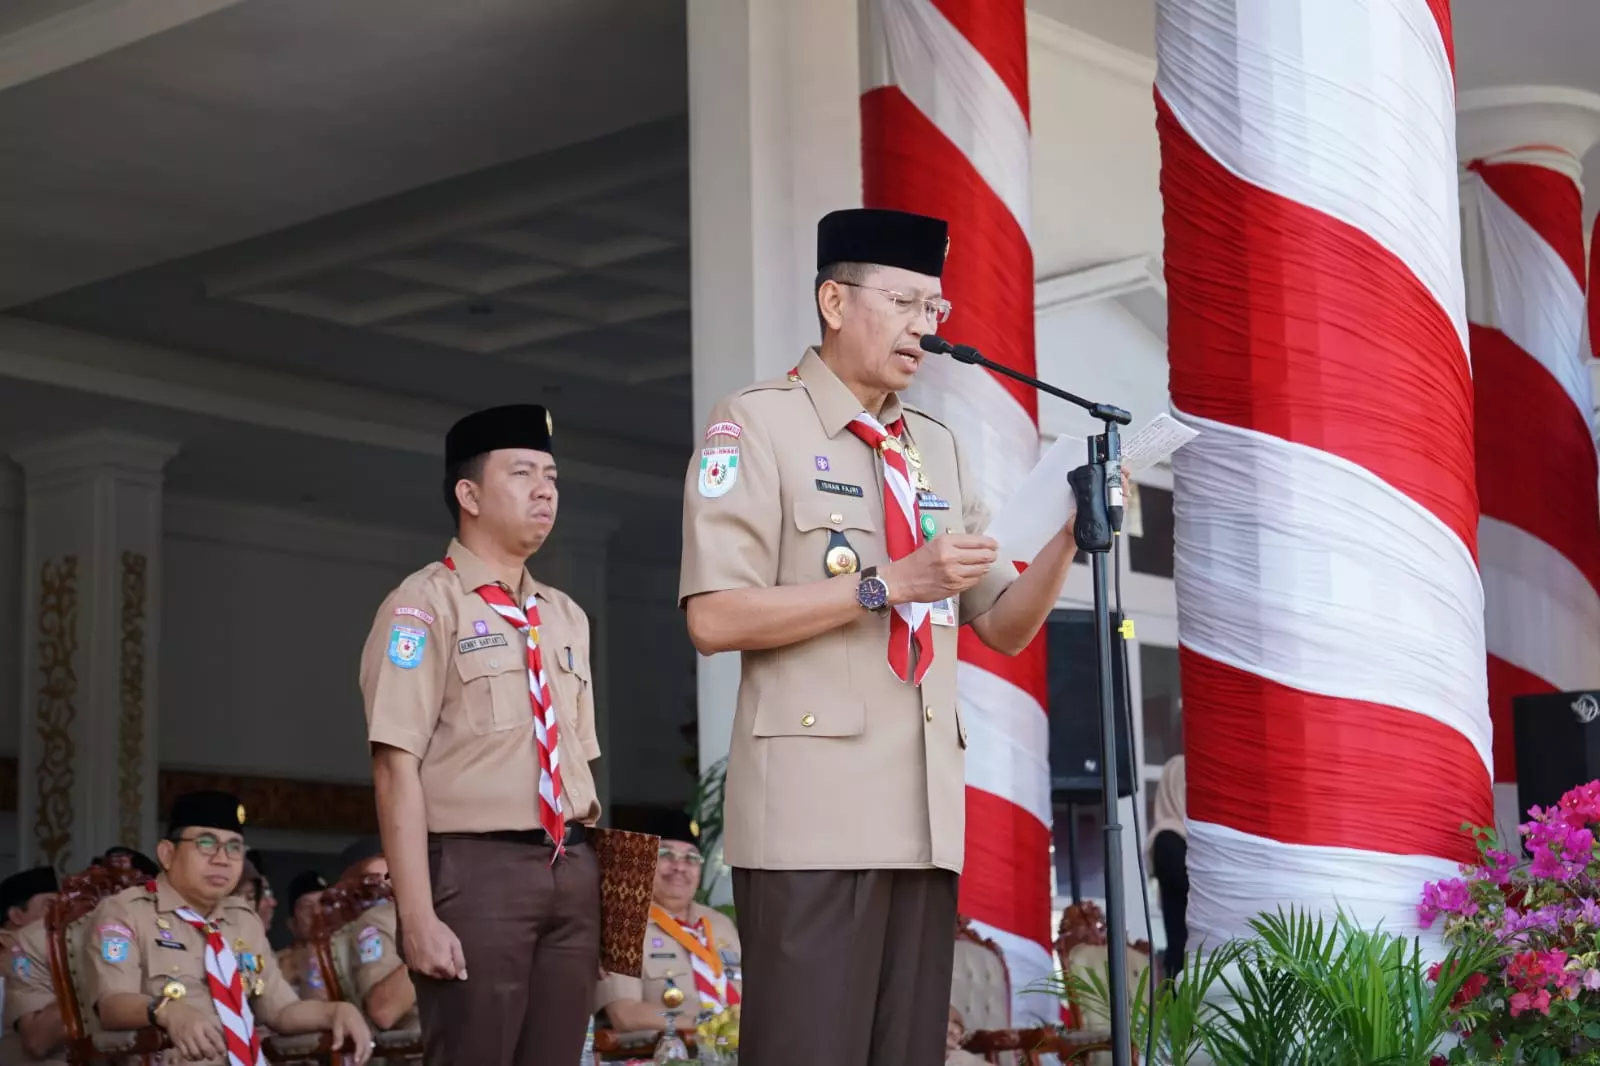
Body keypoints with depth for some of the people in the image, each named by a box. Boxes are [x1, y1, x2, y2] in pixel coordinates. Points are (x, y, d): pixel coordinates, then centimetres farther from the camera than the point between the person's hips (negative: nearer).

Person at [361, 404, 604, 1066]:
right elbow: (397, 767, -11)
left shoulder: (566, 616, 16)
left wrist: (597, 879, 13)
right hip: (477, 869, -6)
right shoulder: (424, 605, -5)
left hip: (573, 870, 7)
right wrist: (419, 918, -17)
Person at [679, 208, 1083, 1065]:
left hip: (926, 815, 6)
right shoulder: (757, 425, 0)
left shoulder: (937, 448, 19)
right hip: (813, 813, -6)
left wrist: (1066, 540, -1)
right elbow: (714, 618, -11)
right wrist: (889, 584, -14)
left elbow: (1004, 626, 17)